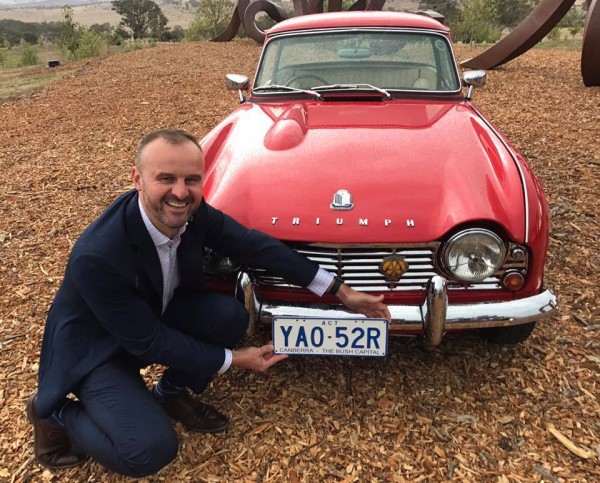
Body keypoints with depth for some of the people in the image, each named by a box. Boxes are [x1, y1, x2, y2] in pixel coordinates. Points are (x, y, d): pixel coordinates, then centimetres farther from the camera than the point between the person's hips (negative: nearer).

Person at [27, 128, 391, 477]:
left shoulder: (194, 213, -19)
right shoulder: (97, 255, -36)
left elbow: (256, 246, -11)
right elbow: (146, 340, -27)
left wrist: (342, 292, -10)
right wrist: (232, 359, -18)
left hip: (158, 314, 6)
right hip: (94, 348, -6)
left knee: (231, 316, -17)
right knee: (150, 450, -21)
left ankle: (171, 393, 10)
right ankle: (56, 413, 7)